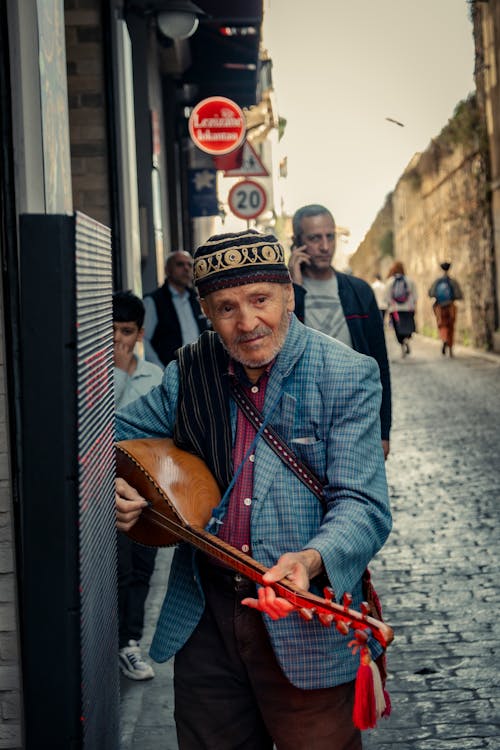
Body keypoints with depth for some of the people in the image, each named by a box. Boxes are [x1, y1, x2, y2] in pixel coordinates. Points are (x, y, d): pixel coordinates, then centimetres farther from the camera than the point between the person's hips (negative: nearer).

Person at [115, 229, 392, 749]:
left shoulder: (347, 376, -9)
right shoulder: (190, 371, 3)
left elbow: (362, 505, -15)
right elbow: (117, 436, 17)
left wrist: (310, 560, -35)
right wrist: (110, 486, -6)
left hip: (305, 620, -4)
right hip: (203, 617, 4)